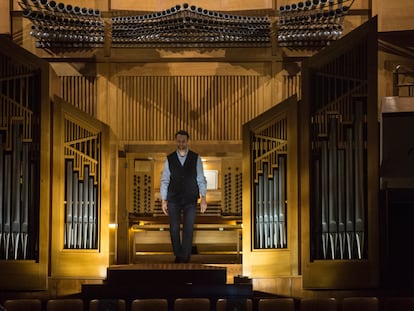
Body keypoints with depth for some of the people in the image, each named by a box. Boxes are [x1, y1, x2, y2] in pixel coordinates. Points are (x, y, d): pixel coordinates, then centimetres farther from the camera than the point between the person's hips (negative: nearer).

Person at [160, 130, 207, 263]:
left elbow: (201, 179, 2)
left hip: (190, 200, -1)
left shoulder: (196, 158, 2)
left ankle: (185, 258, 4)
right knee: (174, 229, 1)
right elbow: (164, 180, 5)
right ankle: (178, 256, 15)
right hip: (173, 200, 1)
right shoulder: (169, 159, 4)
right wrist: (163, 200, 1)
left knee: (188, 230, -3)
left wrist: (203, 198, -5)